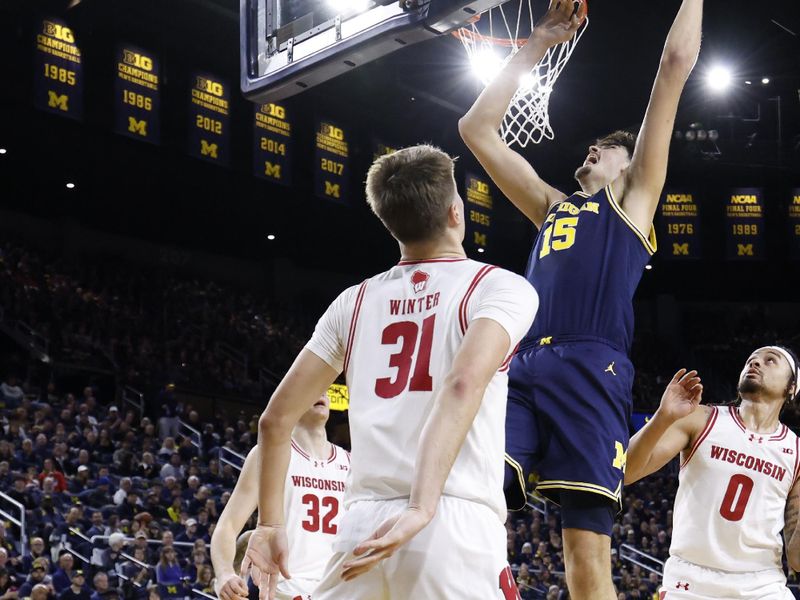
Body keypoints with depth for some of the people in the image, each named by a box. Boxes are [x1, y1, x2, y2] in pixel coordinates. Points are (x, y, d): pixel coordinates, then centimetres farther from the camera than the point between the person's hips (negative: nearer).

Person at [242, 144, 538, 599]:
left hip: (364, 525, 4)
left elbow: (277, 417, 16)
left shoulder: (356, 301, 17)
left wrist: (271, 524, 23)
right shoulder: (500, 287, 3)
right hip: (456, 526, -4)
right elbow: (464, 384, -17)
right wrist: (423, 508, -24)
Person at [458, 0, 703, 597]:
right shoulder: (552, 205, 32)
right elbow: (477, 128, 34)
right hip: (522, 370, 5)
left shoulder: (636, 199, 20)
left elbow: (677, 63, 17)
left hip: (590, 373, -5)